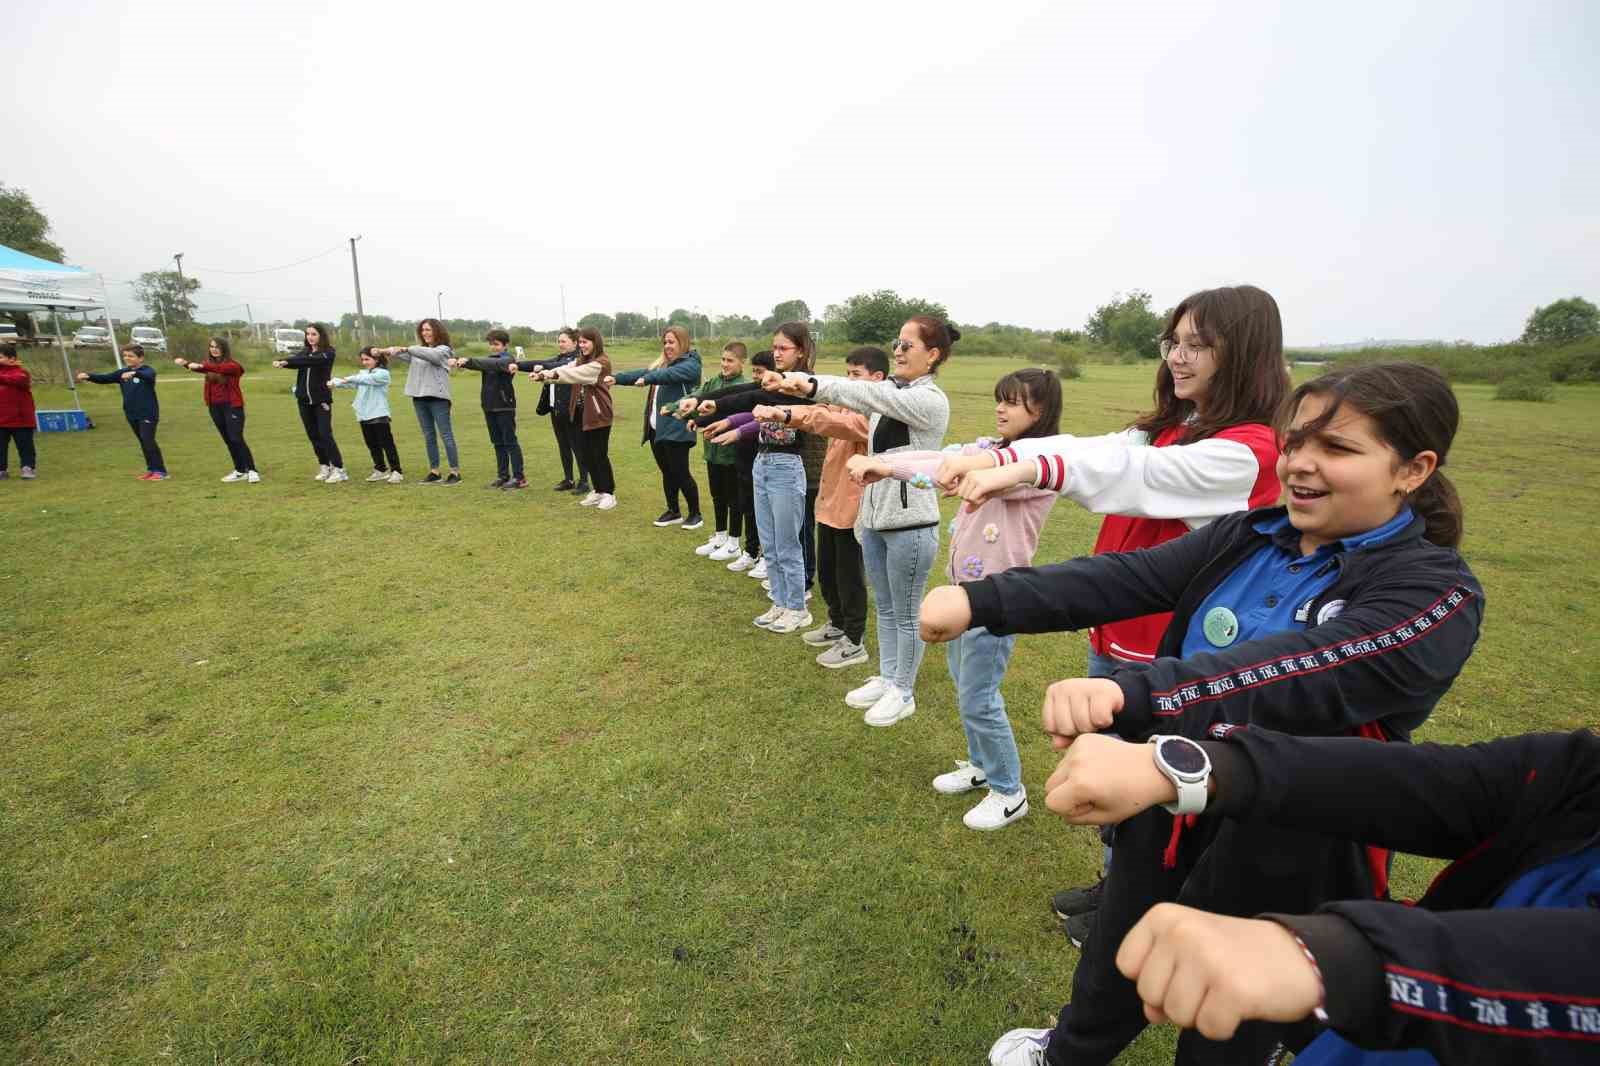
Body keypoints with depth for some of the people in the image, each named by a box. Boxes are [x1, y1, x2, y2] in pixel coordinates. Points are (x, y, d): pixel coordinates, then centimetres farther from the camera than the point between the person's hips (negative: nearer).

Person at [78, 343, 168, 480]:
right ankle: (151, 469, 17)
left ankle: (160, 471, -7)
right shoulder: (122, 372, 10)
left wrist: (134, 373, -52)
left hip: (148, 414, -7)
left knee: (148, 441, -11)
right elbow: (104, 378, 5)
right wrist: (88, 376, -13)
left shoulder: (148, 370, -10)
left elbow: (147, 376, -33)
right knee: (143, 442, 11)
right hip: (132, 415, 7)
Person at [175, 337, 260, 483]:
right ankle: (240, 471, 17)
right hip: (215, 407, 6)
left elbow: (222, 368, -28)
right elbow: (198, 367, -6)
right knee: (228, 440, 10)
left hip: (232, 406, -6)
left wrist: (201, 366, -41)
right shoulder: (209, 365, 10)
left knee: (236, 439, -12)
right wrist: (185, 363, -26)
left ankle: (252, 471, -10)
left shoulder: (233, 365, -9)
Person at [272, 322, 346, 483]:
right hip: (304, 400, 6)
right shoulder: (305, 351, 11)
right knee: (313, 435, 9)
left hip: (321, 400, -6)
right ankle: (324, 466, 18)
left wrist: (286, 361, -33)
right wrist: (280, 362, -28)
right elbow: (295, 361, -8)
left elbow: (311, 361, -24)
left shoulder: (328, 353, -6)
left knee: (325, 435, -11)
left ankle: (339, 469, -9)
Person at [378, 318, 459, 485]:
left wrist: (407, 349, -23)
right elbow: (403, 355, 6)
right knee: (429, 435, 9)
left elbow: (431, 355, -21)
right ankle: (434, 473, 14)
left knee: (445, 434, -5)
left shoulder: (443, 350, -2)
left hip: (437, 396, -7)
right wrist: (389, 351, -12)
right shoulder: (418, 350, 18)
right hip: (419, 397, 7)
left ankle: (455, 472, -3)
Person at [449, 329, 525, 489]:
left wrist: (469, 361, -37)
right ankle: (503, 476, 16)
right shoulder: (490, 359, 14)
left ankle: (519, 478, -2)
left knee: (510, 442, -5)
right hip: (489, 407, 7)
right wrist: (459, 361, -23)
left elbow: (493, 364, -27)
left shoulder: (507, 359, -7)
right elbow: (479, 365, -3)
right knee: (498, 443, 10)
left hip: (505, 407, -7)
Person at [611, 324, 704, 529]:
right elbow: (642, 374, 10)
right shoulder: (663, 364, 20)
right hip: (657, 429, 8)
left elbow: (670, 374, -25)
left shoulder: (690, 364, -6)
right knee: (667, 473, 14)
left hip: (676, 430, -8)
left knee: (680, 473, -2)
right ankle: (673, 512, 26)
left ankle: (695, 514, 12)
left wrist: (647, 379, -35)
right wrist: (617, 378, -2)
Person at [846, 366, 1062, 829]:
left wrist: (892, 468, -36)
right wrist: (876, 461, -21)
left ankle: (1009, 792, 23)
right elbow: (940, 457, -5)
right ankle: (981, 765, 40)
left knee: (978, 699, 1)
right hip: (962, 585, 8)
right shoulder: (989, 447, 8)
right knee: (965, 687, 20)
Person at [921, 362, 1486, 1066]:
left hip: (1285, 849, -4)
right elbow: (1120, 579, -15)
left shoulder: (1437, 594, -18)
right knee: (1116, 959, 27)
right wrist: (980, 600, -28)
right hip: (1167, 803, 5)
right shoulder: (1246, 538, -3)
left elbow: (1300, 673, -37)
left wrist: (1127, 694, -53)